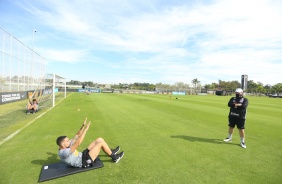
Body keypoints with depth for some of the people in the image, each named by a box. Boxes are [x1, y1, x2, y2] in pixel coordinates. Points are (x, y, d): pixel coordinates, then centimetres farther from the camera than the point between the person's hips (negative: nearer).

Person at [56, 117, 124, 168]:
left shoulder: (65, 147, 5)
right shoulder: (64, 153, -26)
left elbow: (77, 136, 9)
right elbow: (78, 143, -38)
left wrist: (83, 126, -1)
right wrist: (85, 129, -37)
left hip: (83, 155, 10)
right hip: (85, 162, -10)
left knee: (100, 139, 3)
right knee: (101, 143, -16)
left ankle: (111, 152, 21)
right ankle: (114, 157, 2)